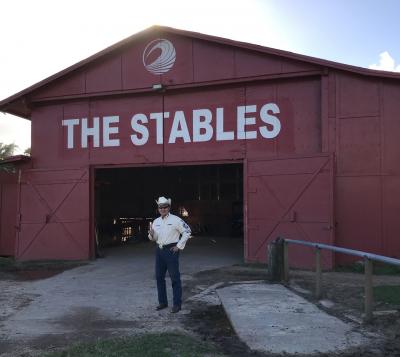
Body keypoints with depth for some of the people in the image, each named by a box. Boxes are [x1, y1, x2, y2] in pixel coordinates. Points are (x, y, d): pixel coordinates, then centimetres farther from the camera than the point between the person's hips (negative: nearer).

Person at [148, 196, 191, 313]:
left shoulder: (175, 220, -7)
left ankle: (177, 304, 4)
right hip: (159, 250, 6)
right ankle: (162, 302, 23)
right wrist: (151, 234, -6)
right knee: (159, 277, 11)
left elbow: (187, 232, -5)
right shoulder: (156, 221, 10)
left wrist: (179, 246, -8)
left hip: (171, 250, -6)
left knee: (175, 278, -3)